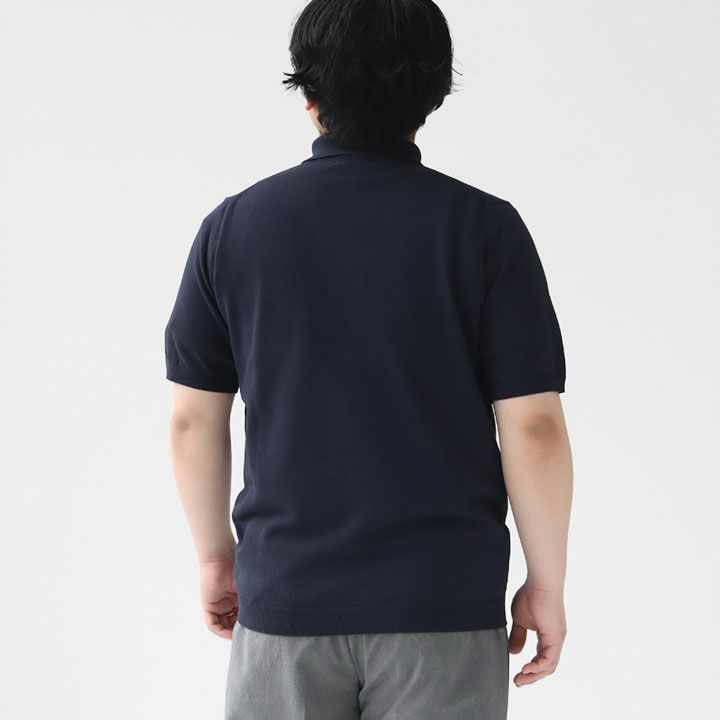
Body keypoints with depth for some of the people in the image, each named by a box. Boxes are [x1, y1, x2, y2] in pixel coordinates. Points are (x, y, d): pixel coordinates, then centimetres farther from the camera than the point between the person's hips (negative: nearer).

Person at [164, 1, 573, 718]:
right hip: (445, 604, -1)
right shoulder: (485, 227, -7)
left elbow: (194, 422, 3)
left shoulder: (232, 226, -1)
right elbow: (532, 426, -9)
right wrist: (546, 586, 2)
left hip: (284, 598, 2)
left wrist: (216, 555, 16)